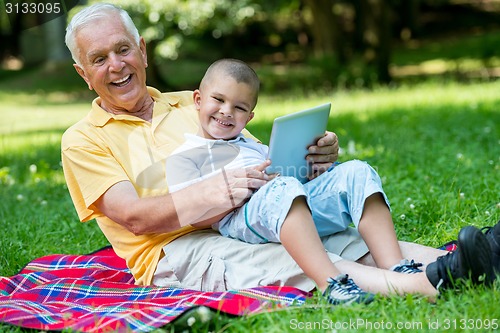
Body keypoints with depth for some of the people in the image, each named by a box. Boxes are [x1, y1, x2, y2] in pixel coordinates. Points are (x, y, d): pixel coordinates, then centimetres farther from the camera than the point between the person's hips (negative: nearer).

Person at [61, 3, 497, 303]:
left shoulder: (190, 105, 22)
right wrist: (210, 195, -27)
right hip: (175, 251, -5)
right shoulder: (83, 140, 8)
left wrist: (315, 156, -7)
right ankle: (428, 284, -50)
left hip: (248, 225, 6)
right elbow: (135, 216, -8)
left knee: (355, 241, -21)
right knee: (294, 260, -33)